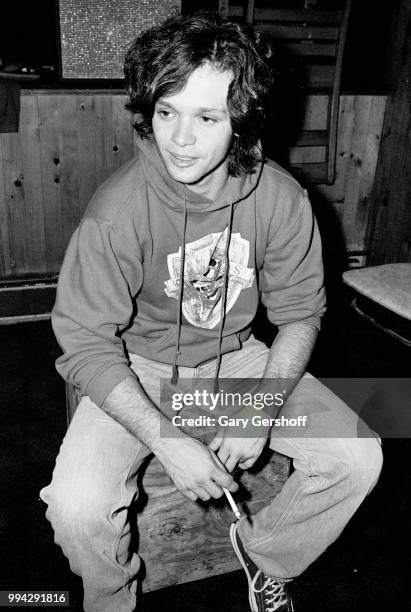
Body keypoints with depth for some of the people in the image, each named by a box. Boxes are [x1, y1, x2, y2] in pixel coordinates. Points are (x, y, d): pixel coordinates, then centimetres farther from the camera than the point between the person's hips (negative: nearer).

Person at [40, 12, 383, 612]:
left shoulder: (280, 197, -14)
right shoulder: (118, 210, -24)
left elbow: (300, 311, -3)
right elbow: (86, 344, -19)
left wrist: (263, 407, -17)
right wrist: (167, 441, -27)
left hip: (237, 357, 3)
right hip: (136, 368, -2)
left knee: (357, 455, -10)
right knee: (77, 505, -25)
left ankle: (264, 550, 21)